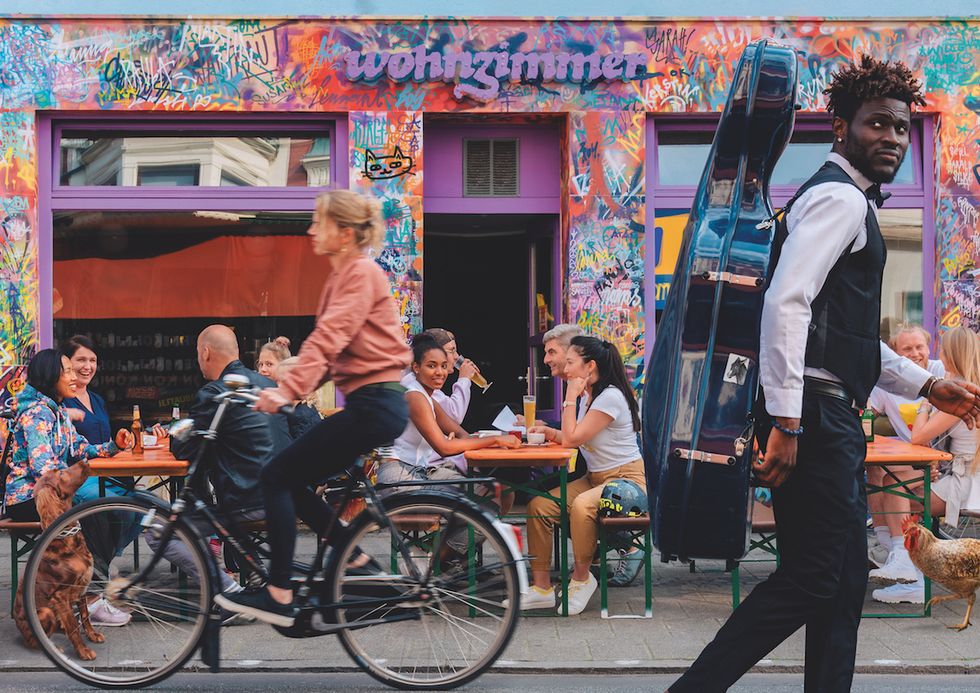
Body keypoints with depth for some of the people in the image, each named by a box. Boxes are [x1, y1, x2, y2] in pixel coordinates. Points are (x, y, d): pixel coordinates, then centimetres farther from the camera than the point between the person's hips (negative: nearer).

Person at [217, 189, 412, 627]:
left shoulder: (360, 272, -11)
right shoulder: (343, 276, 19)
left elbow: (328, 338, -24)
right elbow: (329, 345, 15)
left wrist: (288, 390, -32)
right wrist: (291, 388, 5)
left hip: (374, 404, -9)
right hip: (371, 403, 9)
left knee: (277, 477, -7)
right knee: (293, 481, 12)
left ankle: (279, 597, -4)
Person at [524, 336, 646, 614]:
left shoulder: (610, 397, -18)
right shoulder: (589, 396, 11)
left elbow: (572, 438, -19)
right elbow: (574, 439, 16)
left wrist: (570, 398, -12)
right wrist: (548, 432, -2)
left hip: (625, 479, -9)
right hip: (595, 478, 9)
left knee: (582, 506, -38)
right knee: (538, 506, -9)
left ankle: (581, 578, -15)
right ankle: (541, 588, -7)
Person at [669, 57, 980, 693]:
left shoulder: (852, 202, 24)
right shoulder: (838, 197, -9)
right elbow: (786, 303, -23)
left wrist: (927, 386, 27)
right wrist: (785, 423, -27)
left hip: (833, 419, 11)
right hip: (815, 414, -11)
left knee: (845, 578, 13)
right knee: (810, 579, -9)